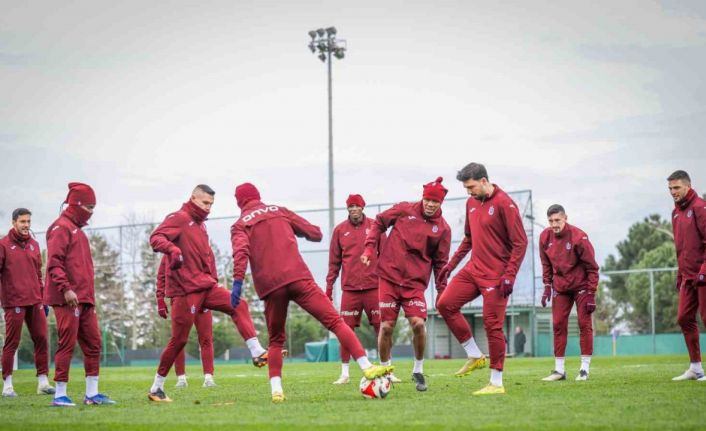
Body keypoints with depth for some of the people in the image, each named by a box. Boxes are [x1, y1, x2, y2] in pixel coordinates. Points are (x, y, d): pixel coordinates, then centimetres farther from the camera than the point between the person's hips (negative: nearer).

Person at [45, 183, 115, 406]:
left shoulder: (78, 230, 22)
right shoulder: (61, 228, -7)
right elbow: (54, 262, -17)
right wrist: (66, 289, -26)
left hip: (85, 300, 10)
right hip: (68, 300, -10)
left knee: (93, 344, 8)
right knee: (67, 344, -8)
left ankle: (92, 394, 12)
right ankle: (60, 394, -4)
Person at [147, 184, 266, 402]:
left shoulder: (200, 225, 18)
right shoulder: (179, 219, -7)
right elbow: (156, 238, -22)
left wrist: (214, 280, 21)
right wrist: (172, 249, -41)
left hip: (205, 286, 8)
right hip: (185, 289, -8)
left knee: (238, 306, -6)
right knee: (179, 339, -5)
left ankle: (257, 353, -9)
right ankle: (156, 388, 5)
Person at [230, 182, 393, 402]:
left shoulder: (240, 225, 14)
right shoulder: (280, 211, 21)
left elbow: (241, 251, -8)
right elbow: (315, 233, 20)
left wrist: (238, 281, -18)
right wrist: (296, 230, 40)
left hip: (270, 287, 0)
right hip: (298, 277, 0)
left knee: (276, 340, 16)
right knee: (335, 321, -2)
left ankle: (276, 390, 2)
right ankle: (367, 367, -13)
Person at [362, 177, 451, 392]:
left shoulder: (443, 229, 2)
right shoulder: (405, 210, 1)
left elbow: (440, 262, 6)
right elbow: (380, 222, 11)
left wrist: (442, 290, 2)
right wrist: (370, 247, 1)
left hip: (415, 282, 0)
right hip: (389, 277, 0)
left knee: (418, 324, -16)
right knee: (386, 327, -2)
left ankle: (418, 370, 7)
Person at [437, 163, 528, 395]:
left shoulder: (504, 204, -14)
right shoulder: (471, 203, 10)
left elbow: (520, 243, -15)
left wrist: (510, 275, -20)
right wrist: (451, 263, 17)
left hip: (496, 276, -8)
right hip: (474, 269, 8)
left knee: (492, 324, -6)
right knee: (445, 304, -3)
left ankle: (496, 383, 3)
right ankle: (475, 356, 9)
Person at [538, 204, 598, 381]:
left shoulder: (579, 237, -19)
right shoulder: (545, 237, -6)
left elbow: (592, 267, -13)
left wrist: (591, 294, -15)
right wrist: (547, 286, 5)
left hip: (581, 286, -4)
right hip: (560, 286, 4)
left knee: (584, 324, -4)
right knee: (558, 325, 1)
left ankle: (584, 369, 1)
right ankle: (559, 370, 6)